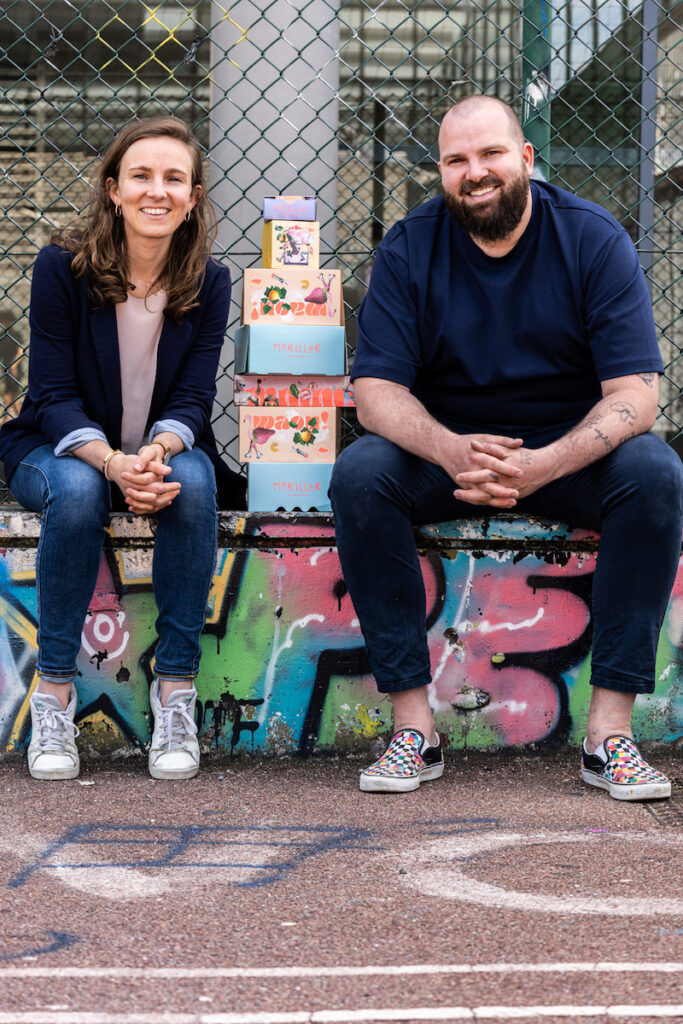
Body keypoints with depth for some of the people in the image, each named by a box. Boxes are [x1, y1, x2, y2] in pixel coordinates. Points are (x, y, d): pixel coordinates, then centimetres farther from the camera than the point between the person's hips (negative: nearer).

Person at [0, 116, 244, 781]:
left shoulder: (208, 283, -5)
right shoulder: (62, 267, -12)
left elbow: (193, 397, -7)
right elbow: (54, 395, -14)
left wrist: (160, 451, -31)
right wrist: (112, 461, -33)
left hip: (167, 450, 2)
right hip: (58, 449, -1)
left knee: (194, 484, -33)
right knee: (77, 491, -36)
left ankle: (175, 689, -25)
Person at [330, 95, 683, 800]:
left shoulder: (594, 239, -9)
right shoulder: (408, 249, -5)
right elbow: (377, 388, -11)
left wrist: (543, 465, -34)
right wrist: (451, 451, -34)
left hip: (572, 453, -1)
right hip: (443, 446, 1)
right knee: (358, 473, -28)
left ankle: (610, 728, -28)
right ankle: (413, 725, -26)